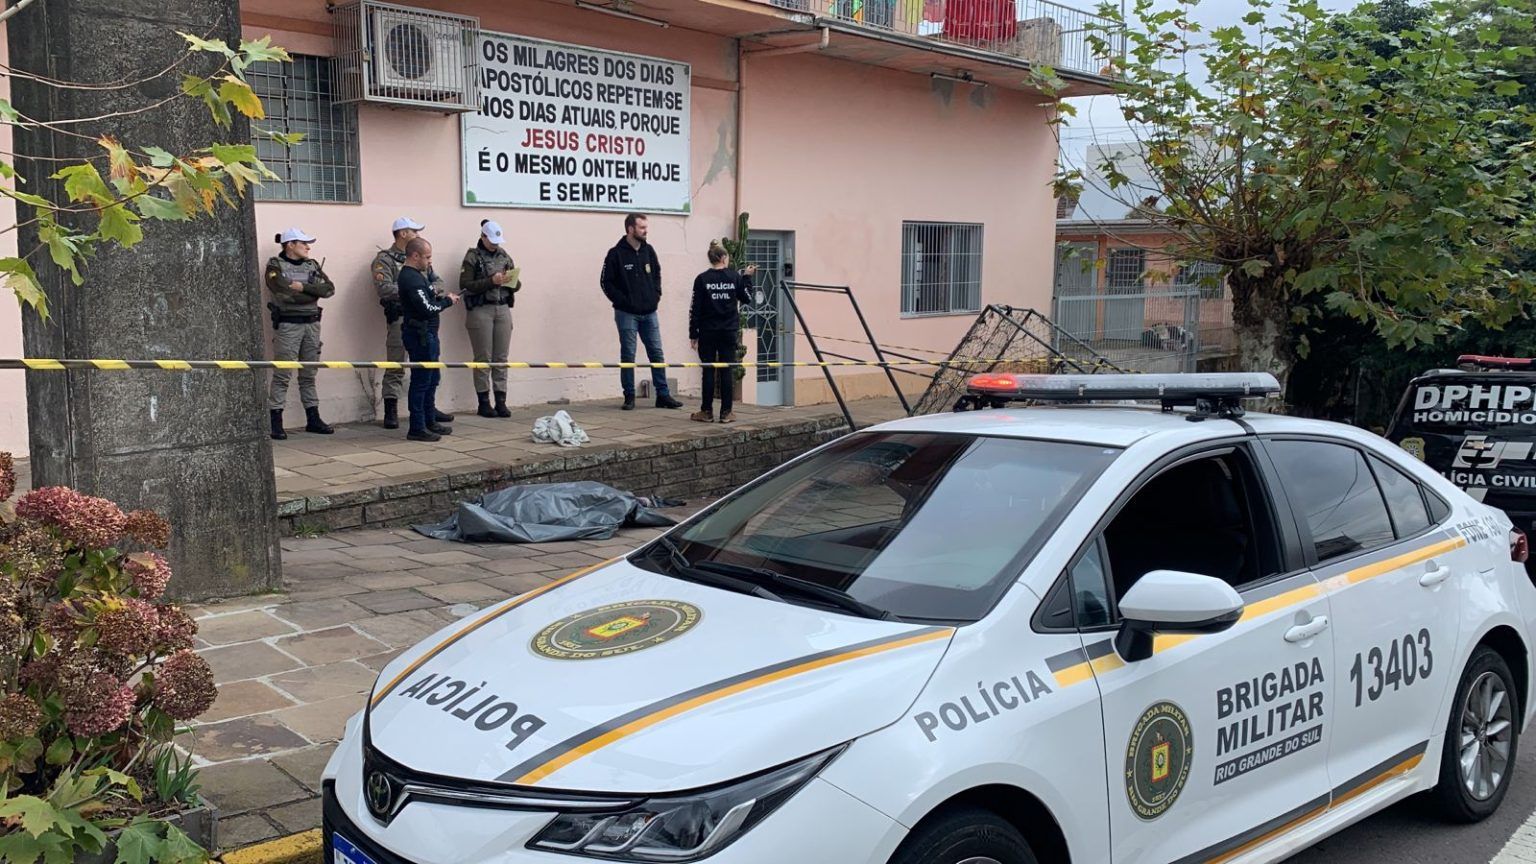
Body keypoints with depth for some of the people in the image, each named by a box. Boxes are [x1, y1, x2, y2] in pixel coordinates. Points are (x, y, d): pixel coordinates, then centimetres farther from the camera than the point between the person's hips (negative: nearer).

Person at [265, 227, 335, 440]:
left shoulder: (312, 265, 14)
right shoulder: (275, 266, -2)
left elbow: (329, 288, 0)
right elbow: (284, 293, -17)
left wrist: (303, 288, -12)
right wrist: (314, 292, -7)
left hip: (312, 323, 5)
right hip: (287, 324, -5)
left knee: (309, 374, 11)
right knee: (282, 374, -6)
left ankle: (313, 419, 16)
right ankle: (275, 421, -3)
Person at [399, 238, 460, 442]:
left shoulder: (415, 275, 15)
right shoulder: (411, 278, -18)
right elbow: (428, 309, -24)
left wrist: (440, 297, 5)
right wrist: (447, 301, -10)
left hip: (426, 334, 11)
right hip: (420, 335, -11)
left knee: (432, 379, 18)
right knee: (421, 382, -5)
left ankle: (430, 421, 27)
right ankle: (417, 428, 0)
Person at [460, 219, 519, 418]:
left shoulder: (504, 256, 13)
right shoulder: (472, 257, 0)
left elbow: (517, 285, 16)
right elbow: (465, 285, -9)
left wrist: (512, 281, -7)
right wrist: (491, 281, -18)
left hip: (503, 309, 4)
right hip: (480, 310, -4)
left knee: (501, 358, 2)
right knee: (483, 358, -2)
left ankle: (501, 401, 6)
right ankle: (483, 403, 4)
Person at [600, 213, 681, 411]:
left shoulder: (648, 251, 8)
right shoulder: (616, 254, -7)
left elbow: (657, 274, 21)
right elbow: (607, 283, -6)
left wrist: (656, 295, 8)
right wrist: (623, 301, -12)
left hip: (649, 312, 5)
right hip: (627, 313, -5)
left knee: (656, 353, 5)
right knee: (628, 355, 2)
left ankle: (663, 395, 10)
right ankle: (629, 396, 10)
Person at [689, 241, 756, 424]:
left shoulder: (702, 279, -5)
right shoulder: (735, 277, -1)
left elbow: (695, 309, -5)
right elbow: (747, 298, 12)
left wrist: (693, 334, 0)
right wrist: (747, 277, 20)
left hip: (708, 332, -1)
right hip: (729, 332, 1)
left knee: (708, 371, 4)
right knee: (727, 371, 4)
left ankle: (707, 412, 7)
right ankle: (726, 412, 5)